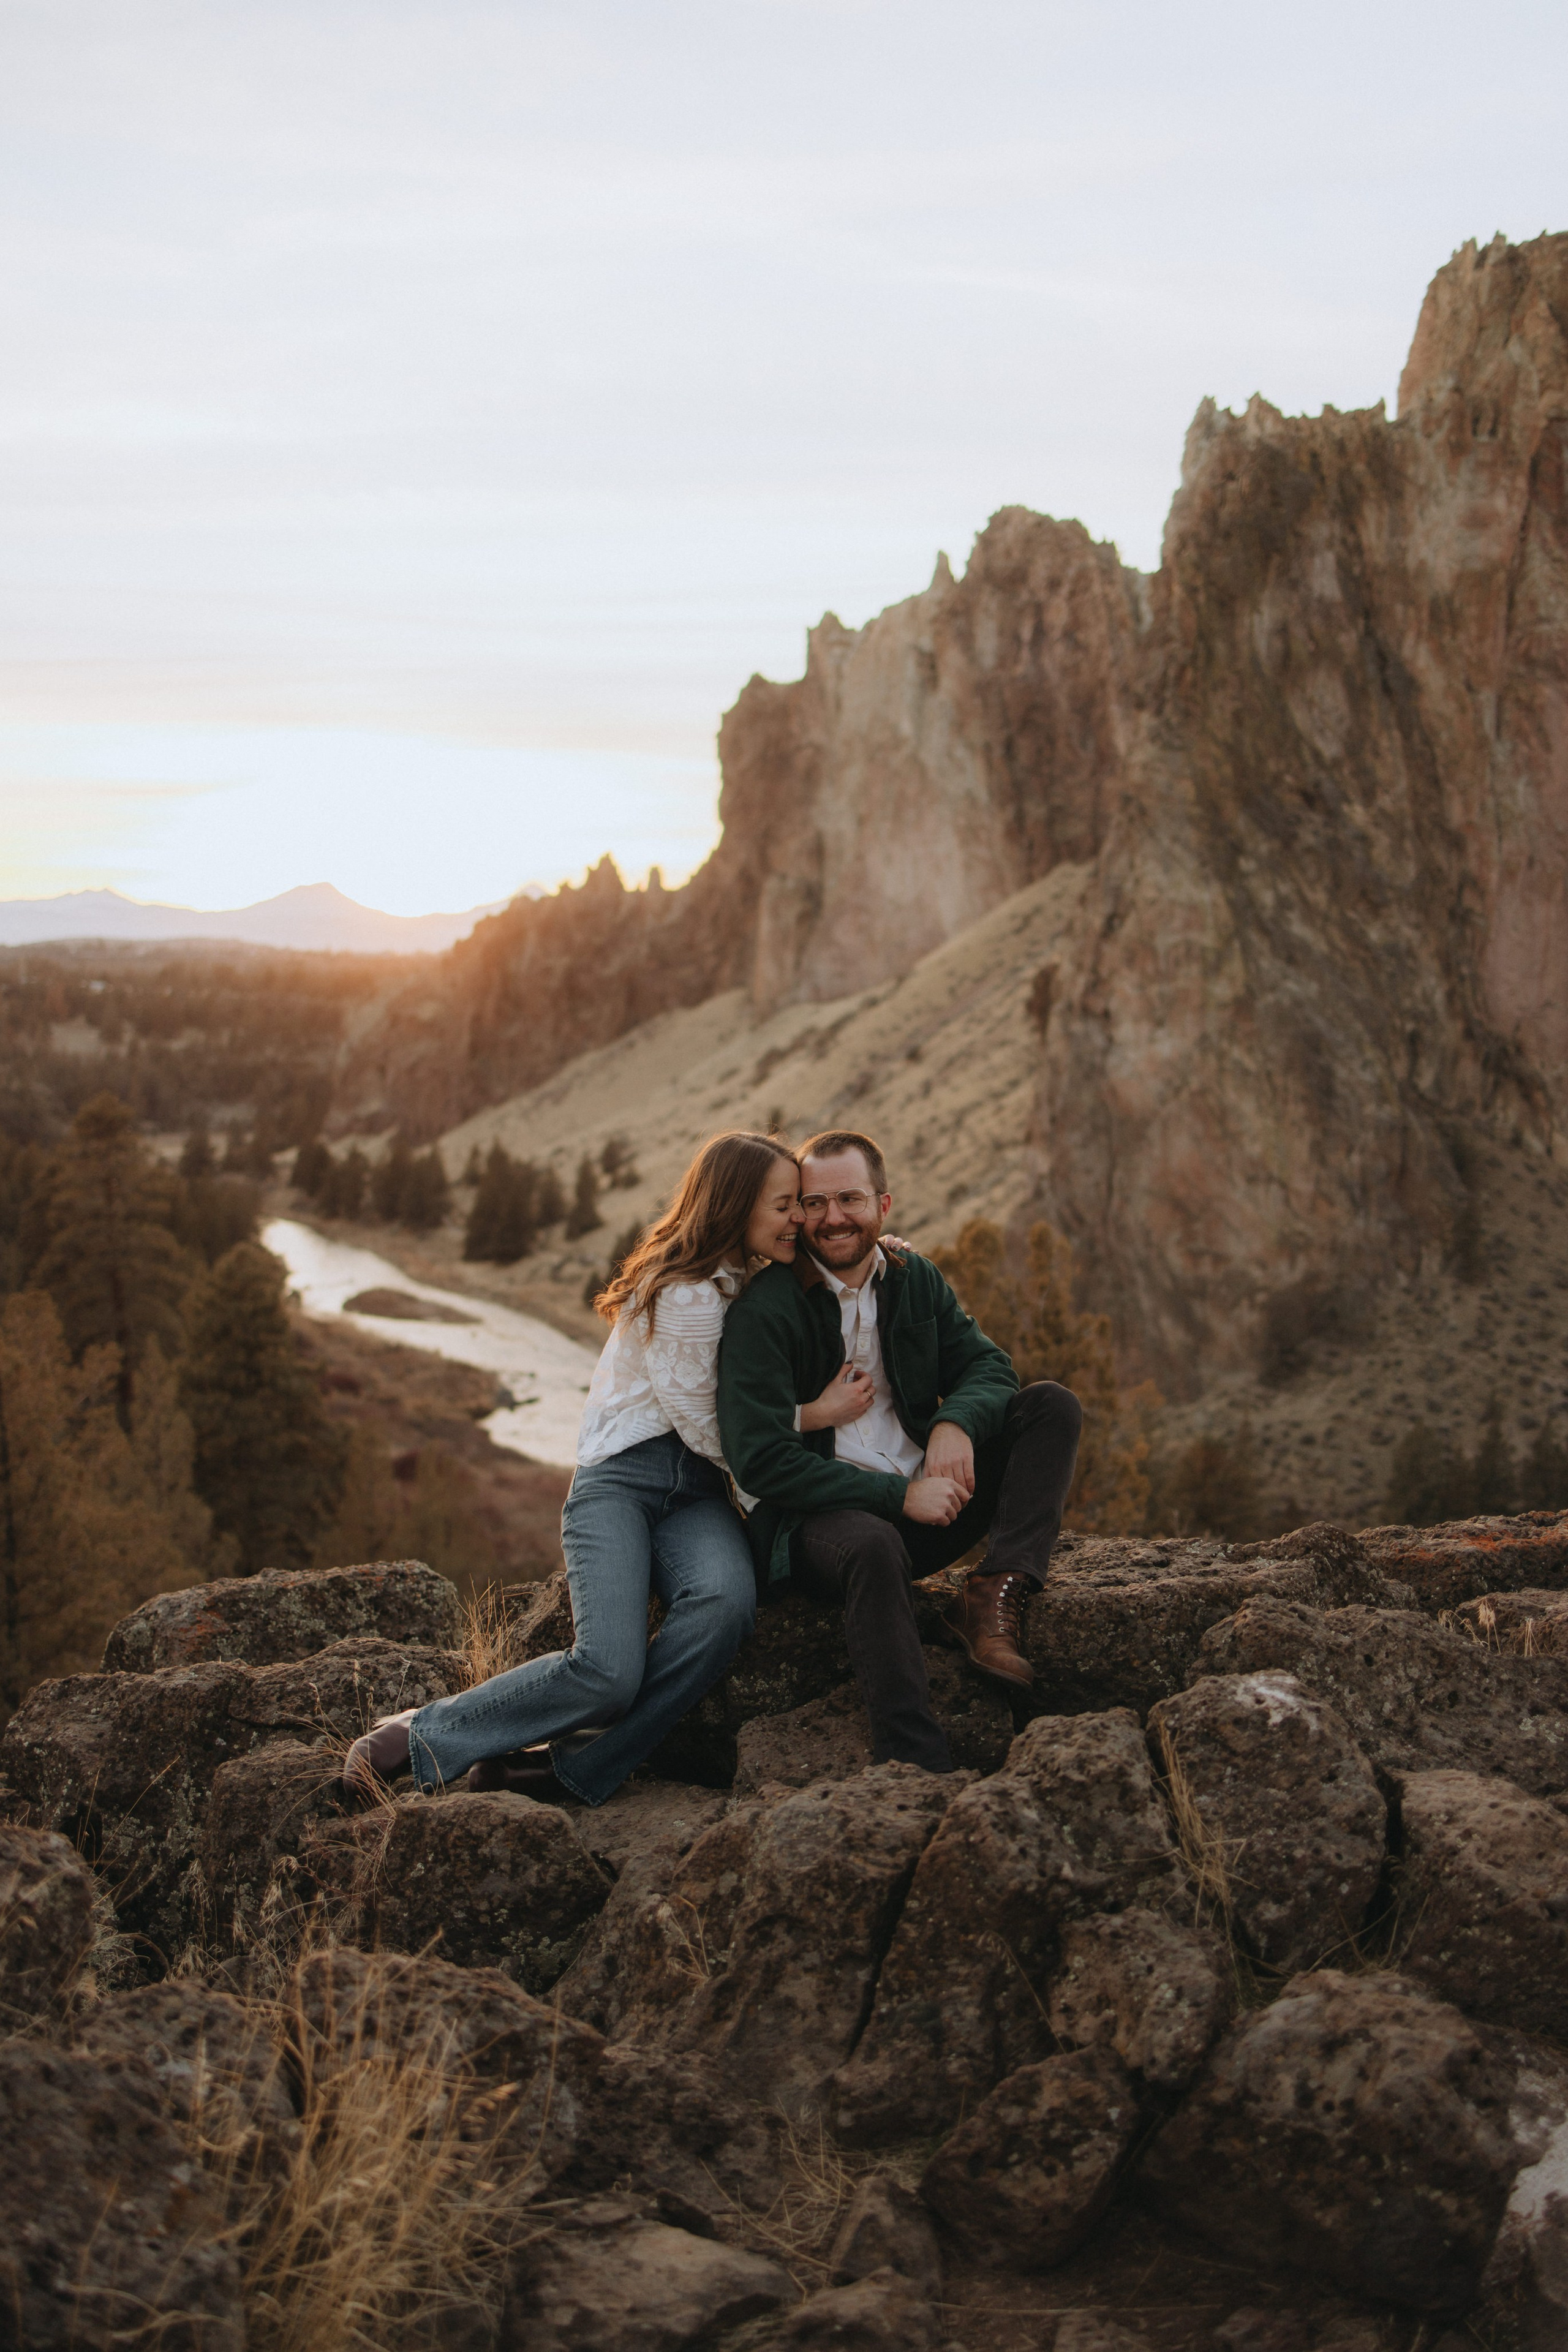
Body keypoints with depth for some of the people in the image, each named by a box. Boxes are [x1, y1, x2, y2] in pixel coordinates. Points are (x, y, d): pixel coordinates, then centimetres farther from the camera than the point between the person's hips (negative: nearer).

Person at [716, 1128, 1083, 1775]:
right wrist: (899, 1495, -23)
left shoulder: (914, 1278, 9)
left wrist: (957, 1423, -19)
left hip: (925, 1501, 6)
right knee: (872, 1545, -41)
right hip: (817, 1516, -6)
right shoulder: (763, 1309, -12)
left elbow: (987, 1366, 7)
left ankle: (995, 1595, -25)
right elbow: (759, 1460, -19)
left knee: (1052, 1404, -7)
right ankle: (919, 1766, -43)